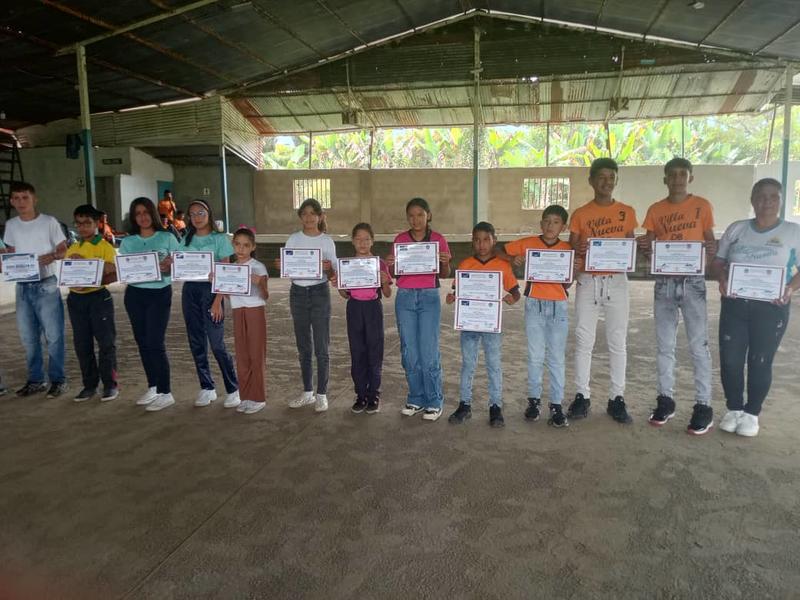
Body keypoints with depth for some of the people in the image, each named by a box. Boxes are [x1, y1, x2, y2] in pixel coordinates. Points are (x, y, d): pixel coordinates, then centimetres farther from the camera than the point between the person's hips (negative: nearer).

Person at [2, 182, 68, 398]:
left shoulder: (49, 222, -5)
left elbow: (63, 250, -1)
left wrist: (51, 256, -22)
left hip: (46, 285, -5)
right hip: (22, 287, 5)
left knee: (53, 336, -2)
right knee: (28, 338, 11)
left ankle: (58, 379, 8)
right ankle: (35, 380, 22)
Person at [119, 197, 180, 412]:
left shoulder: (167, 238, 1)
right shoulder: (128, 242, 10)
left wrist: (168, 268, -22)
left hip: (160, 293, -4)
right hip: (134, 295, 4)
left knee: (155, 343, -8)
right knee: (143, 342, 9)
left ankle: (165, 393, -1)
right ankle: (152, 387, 23)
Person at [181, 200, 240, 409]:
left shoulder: (219, 238, -2)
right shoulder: (187, 240, 12)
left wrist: (218, 301, -13)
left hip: (211, 289, -5)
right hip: (190, 290, 5)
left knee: (217, 344, -7)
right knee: (196, 343, 7)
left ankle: (233, 389, 4)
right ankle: (206, 388, 19)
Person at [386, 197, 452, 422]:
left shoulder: (438, 239, 0)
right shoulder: (400, 239, 5)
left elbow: (445, 274, 4)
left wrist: (445, 263, -16)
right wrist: (390, 265, -12)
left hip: (429, 297, -2)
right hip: (405, 297, 3)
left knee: (429, 352, -2)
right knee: (409, 352, 7)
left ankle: (434, 401, 11)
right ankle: (416, 399, 20)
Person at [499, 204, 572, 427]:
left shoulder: (567, 249, 1)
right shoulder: (528, 244, 0)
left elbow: (568, 284, 4)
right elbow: (500, 251, 7)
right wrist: (513, 259, -11)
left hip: (559, 307, 1)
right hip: (534, 305, 0)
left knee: (556, 358, 5)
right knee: (535, 356, 7)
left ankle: (556, 405, 12)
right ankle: (534, 400, 21)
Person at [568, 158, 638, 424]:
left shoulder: (627, 212, 7)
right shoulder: (580, 214, 4)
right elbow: (570, 251, 4)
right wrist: (577, 251, -18)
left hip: (616, 282, 1)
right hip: (588, 282, -1)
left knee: (617, 342, 4)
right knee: (583, 341, 1)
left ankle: (617, 399, 13)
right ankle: (582, 397, 10)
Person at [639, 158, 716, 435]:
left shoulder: (702, 206, 3)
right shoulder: (655, 210, 8)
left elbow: (710, 241, 7)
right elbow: (649, 250, 7)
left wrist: (711, 250, -16)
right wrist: (644, 247, -15)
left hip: (693, 281, -3)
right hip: (664, 282, 3)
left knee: (698, 344, -4)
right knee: (664, 344, 7)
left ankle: (703, 406, 2)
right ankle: (665, 400, 16)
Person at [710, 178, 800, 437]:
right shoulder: (736, 229, 7)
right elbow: (717, 262, 9)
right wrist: (722, 279, -12)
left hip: (771, 307, -2)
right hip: (734, 305, 2)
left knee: (760, 362, 4)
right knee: (729, 360, 2)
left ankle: (752, 413, 21)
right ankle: (734, 409, 21)